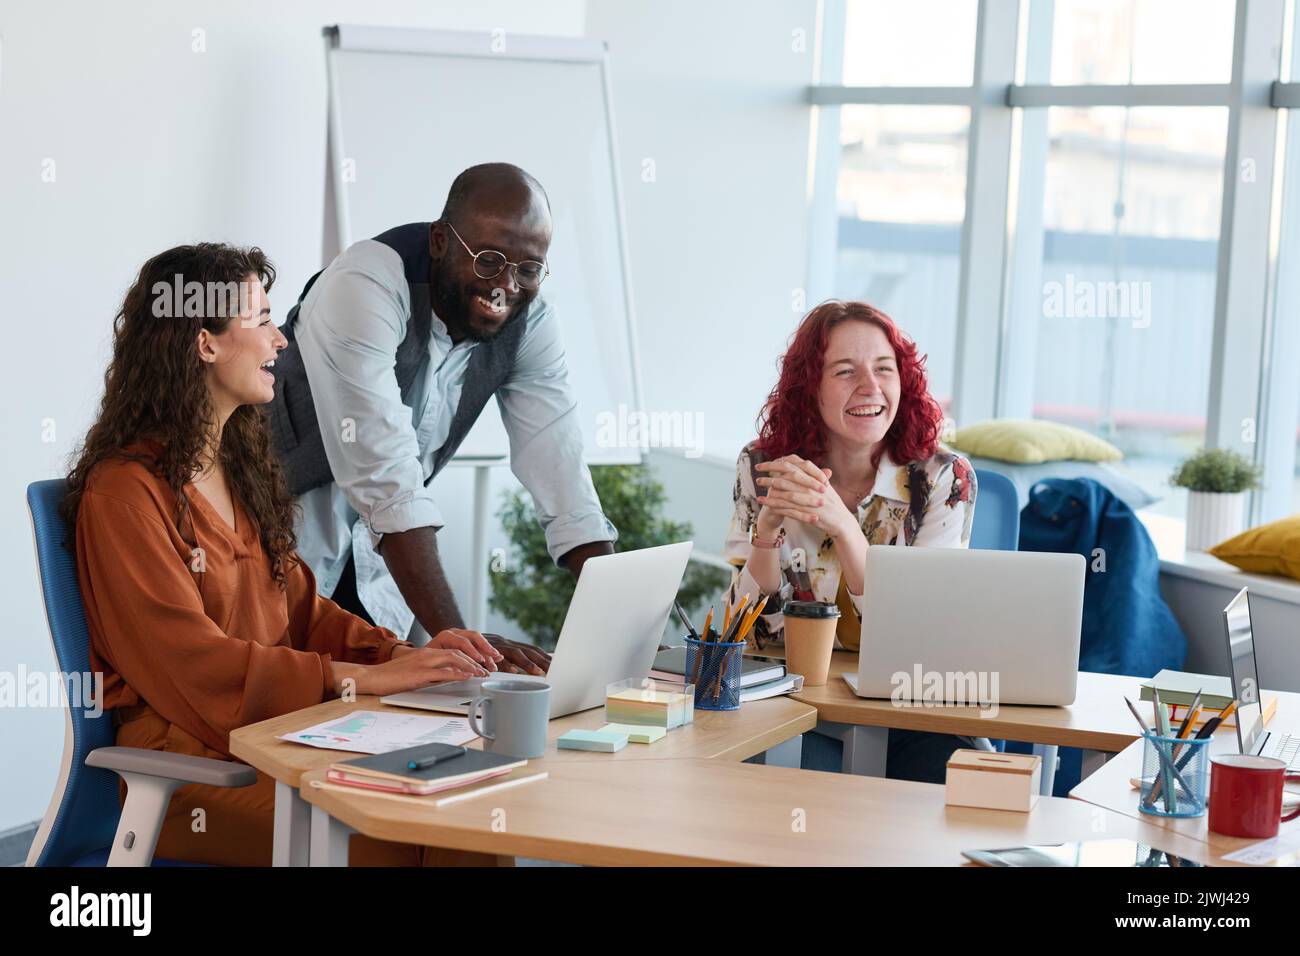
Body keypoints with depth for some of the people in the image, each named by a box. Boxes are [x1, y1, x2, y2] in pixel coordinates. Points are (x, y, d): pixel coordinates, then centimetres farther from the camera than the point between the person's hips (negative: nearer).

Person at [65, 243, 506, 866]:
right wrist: (368, 678, -19)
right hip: (189, 760, -7)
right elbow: (194, 663, -16)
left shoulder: (240, 466, 19)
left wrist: (405, 654, -2)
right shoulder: (123, 492, -9)